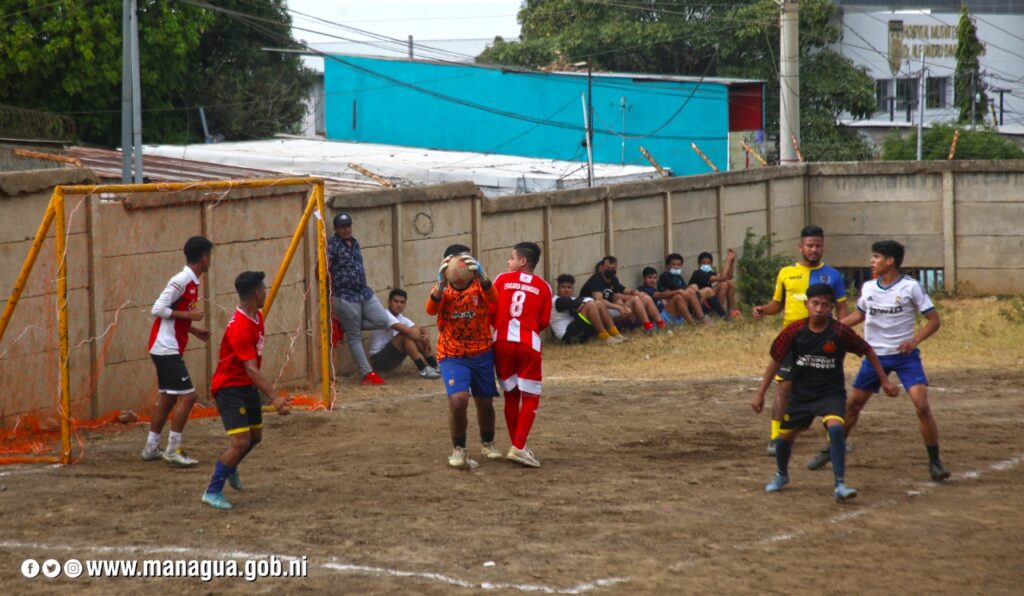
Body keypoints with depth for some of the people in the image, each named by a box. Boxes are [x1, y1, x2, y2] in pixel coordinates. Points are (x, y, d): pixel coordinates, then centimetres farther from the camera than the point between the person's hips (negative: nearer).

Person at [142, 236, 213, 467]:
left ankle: (151, 448, 21)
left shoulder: (191, 282, 12)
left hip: (166, 349, 10)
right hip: (167, 349, -10)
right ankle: (173, 451, -10)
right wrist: (188, 315, -19)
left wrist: (194, 329, 13)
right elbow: (158, 309, -20)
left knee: (167, 397, 15)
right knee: (187, 396, -12)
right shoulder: (181, 280, -17)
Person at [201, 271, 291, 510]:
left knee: (255, 436, 22)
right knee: (240, 442, -18)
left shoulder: (257, 318, 3)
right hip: (229, 388, -10)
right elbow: (251, 369, -33)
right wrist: (274, 398, -40)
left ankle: (231, 469, 49)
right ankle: (212, 492, -8)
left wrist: (273, 395, 17)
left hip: (247, 387, 10)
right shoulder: (240, 328, -28)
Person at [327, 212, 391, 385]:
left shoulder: (354, 243, 14)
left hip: (365, 293, 8)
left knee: (382, 321, -1)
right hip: (346, 296, -8)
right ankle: (367, 374, 2)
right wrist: (331, 296, -14)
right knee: (355, 337, -1)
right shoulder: (332, 245, -9)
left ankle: (346, 326, 13)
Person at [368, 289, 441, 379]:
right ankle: (424, 370, -27)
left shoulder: (402, 319, 9)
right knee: (407, 335, -26)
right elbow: (406, 331, -29)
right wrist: (423, 339, -17)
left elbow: (420, 330, 3)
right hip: (379, 359, -8)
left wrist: (426, 335, -21)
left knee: (414, 334, -5)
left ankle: (434, 366, -7)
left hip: (392, 359, 8)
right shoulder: (385, 315, -18)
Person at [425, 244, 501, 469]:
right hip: (452, 356, -2)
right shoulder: (442, 289, -8)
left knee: (485, 403, 13)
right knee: (458, 400, -21)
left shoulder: (479, 286, -7)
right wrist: (442, 283, -48)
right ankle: (458, 451, -3)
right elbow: (431, 309, -29)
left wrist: (480, 276, -50)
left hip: (482, 354, 2)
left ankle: (487, 445, 40)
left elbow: (492, 298, -30)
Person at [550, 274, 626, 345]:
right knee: (590, 305, -21)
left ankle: (615, 334, -11)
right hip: (568, 334, -9)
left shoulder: (572, 300, 24)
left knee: (599, 305, 2)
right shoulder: (556, 301, -3)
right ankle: (605, 338, -26)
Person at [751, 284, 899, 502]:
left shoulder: (840, 332, -17)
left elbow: (868, 352, -2)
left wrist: (885, 381, 1)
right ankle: (781, 475, 45)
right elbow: (776, 361, 0)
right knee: (785, 435, 12)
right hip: (801, 394, 3)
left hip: (831, 393, -3)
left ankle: (840, 485, -22)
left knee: (836, 428, -28)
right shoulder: (794, 331, -12)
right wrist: (760, 393, 1)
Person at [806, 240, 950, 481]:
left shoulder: (911, 287, -12)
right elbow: (860, 314, 22)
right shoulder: (868, 288, 3)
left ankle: (935, 462, -9)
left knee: (921, 405, -19)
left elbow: (934, 320, -9)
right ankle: (832, 450, 28)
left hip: (904, 354, -4)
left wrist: (915, 340, -24)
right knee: (853, 404, 10)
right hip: (875, 354, 4)